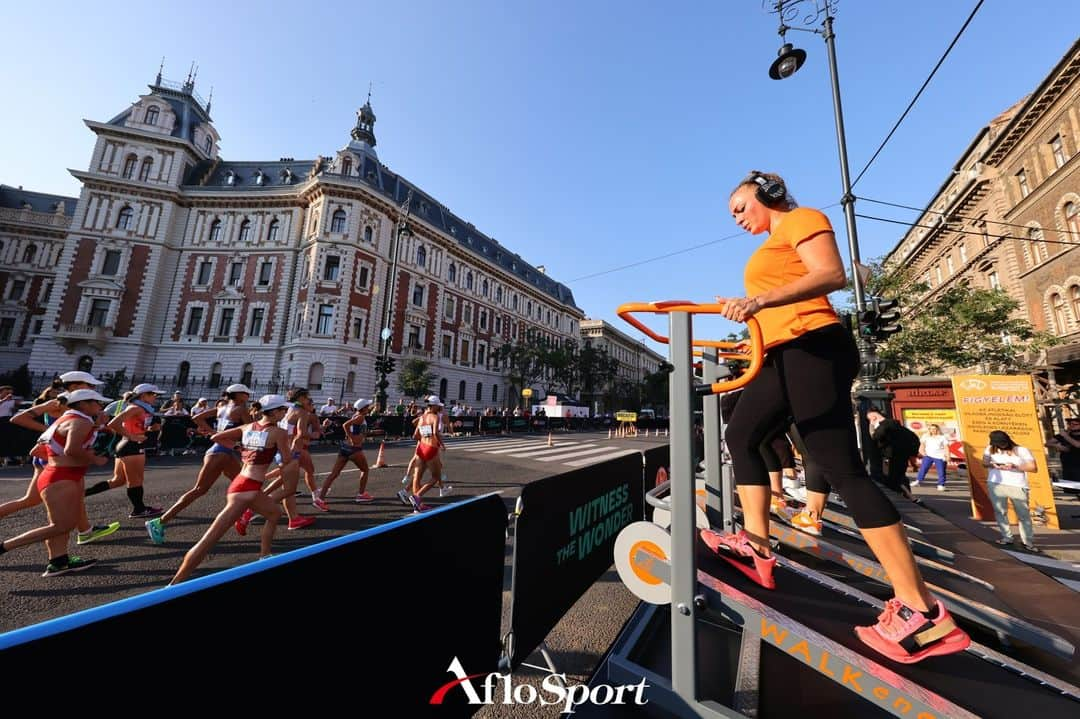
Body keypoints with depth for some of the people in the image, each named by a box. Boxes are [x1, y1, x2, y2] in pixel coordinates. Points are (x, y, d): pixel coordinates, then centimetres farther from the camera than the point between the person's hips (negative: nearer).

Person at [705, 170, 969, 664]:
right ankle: (756, 546, 13)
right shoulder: (772, 245, 26)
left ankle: (921, 611, -1)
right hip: (784, 356, 10)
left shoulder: (801, 219, 1)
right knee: (741, 436, 9)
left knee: (842, 469, -11)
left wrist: (758, 301, -30)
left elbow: (832, 275, -18)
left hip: (813, 349, -10)